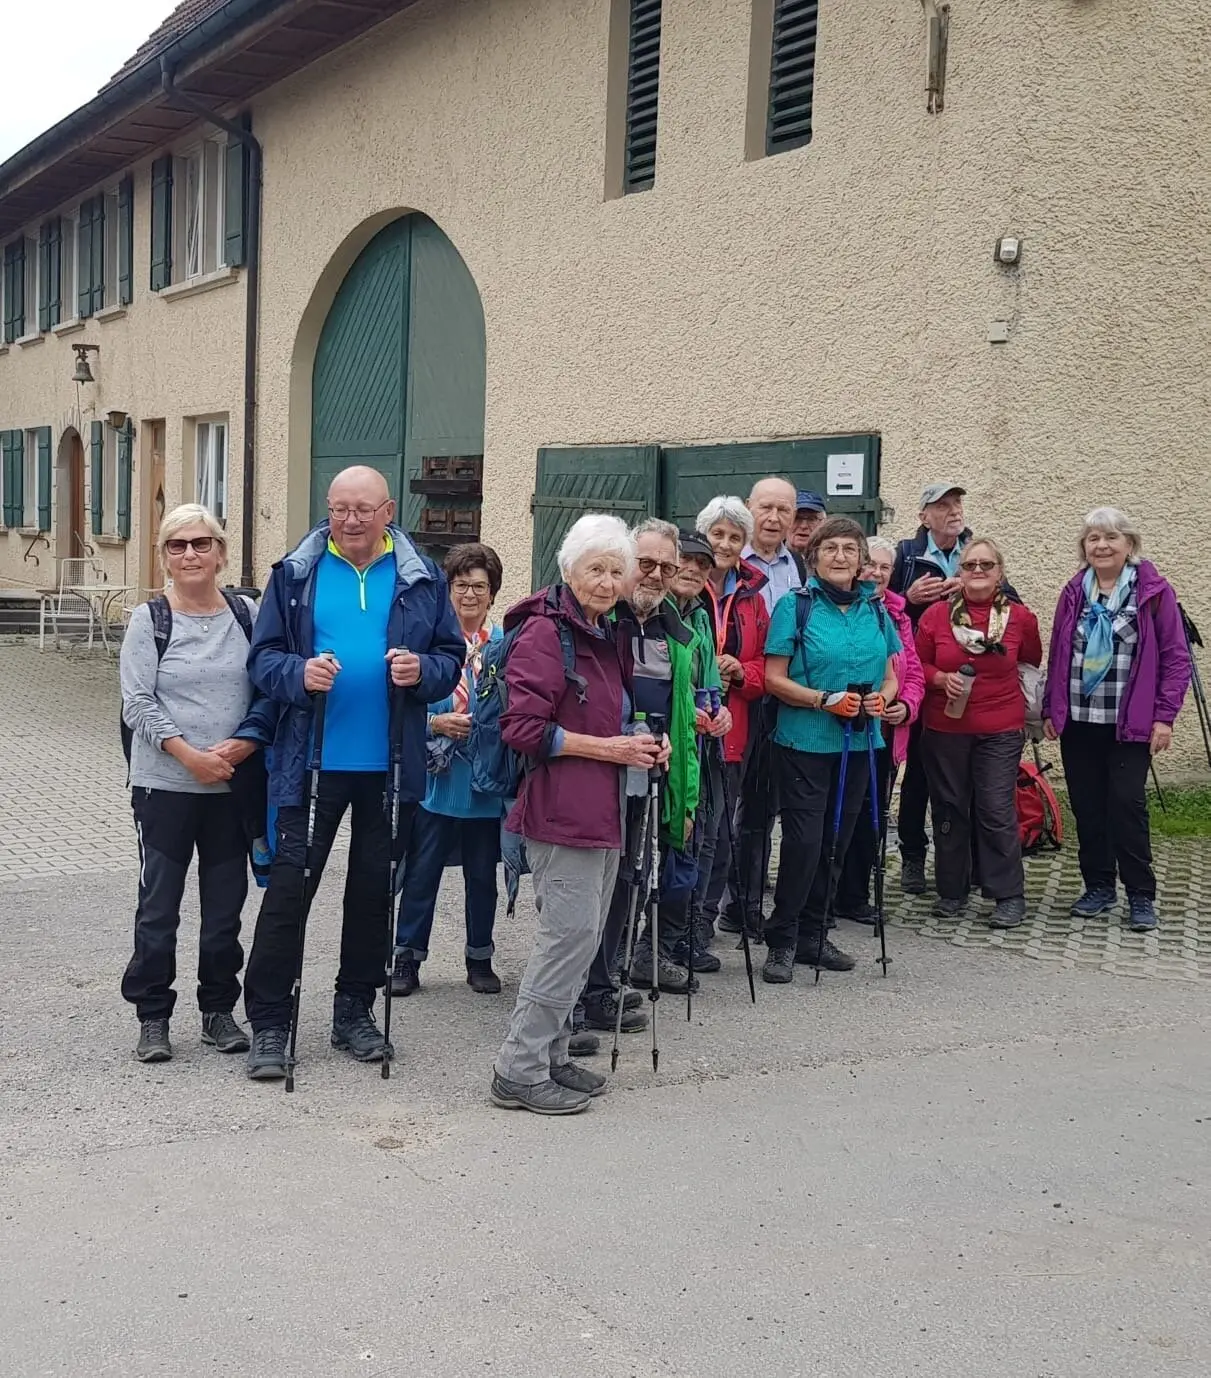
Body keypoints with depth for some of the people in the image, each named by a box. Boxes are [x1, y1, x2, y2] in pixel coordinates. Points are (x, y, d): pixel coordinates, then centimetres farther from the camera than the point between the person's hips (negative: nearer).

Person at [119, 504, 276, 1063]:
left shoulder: (248, 616, 4)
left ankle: (219, 1009, 24)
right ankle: (152, 1017, 14)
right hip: (164, 785, -2)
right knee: (158, 905, 3)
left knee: (226, 903, 10)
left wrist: (245, 742, -13)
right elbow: (138, 703, -7)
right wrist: (190, 755, -17)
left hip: (232, 786, 2)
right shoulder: (149, 620, -1)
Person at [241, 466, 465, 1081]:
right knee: (288, 886, -2)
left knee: (374, 887, 12)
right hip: (310, 761, -2)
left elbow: (452, 656, 7)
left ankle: (355, 1011, 27)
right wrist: (299, 674, -19)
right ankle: (268, 1023, 8)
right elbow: (263, 657, 1)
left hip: (390, 765, 2)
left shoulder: (422, 579, 4)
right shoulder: (295, 573, 1)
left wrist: (423, 671, -15)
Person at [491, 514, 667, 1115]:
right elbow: (521, 727, -18)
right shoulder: (546, 633, -11)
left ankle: (549, 1054, 22)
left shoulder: (610, 637, 16)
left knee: (584, 935, 12)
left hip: (605, 810, 9)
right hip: (563, 809, -9)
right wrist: (606, 748, -16)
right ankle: (519, 1070, -1)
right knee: (571, 933, -10)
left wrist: (644, 743, 10)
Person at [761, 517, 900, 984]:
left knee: (836, 840, 11)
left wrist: (883, 697, -8)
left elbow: (890, 677, 14)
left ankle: (813, 935, 24)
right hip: (805, 741, -5)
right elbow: (774, 678, -9)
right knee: (803, 840, -8)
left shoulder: (875, 610, 9)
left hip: (857, 742, 5)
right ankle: (781, 941, 5)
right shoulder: (796, 606, -5)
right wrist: (825, 700, -20)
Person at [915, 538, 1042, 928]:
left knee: (997, 810, -4)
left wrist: (1001, 686, 8)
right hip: (944, 728, 1)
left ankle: (1009, 896, 7)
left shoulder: (1020, 617, 0)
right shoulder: (936, 614, -1)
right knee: (949, 808, 9)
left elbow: (1032, 662, 18)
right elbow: (918, 664, 6)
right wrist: (941, 679, -11)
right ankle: (951, 891, 22)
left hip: (1000, 731, -1)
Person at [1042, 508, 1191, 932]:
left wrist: (1165, 715, -9)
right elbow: (1057, 655, 13)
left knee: (1127, 804, -5)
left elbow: (1176, 657, -4)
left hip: (1129, 722, -4)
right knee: (1086, 806, 7)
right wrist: (1050, 709, 10)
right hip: (1077, 721, 4)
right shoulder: (1074, 592, 9)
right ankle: (1098, 887, 19)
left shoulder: (1154, 591, -4)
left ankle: (1141, 895, 5)